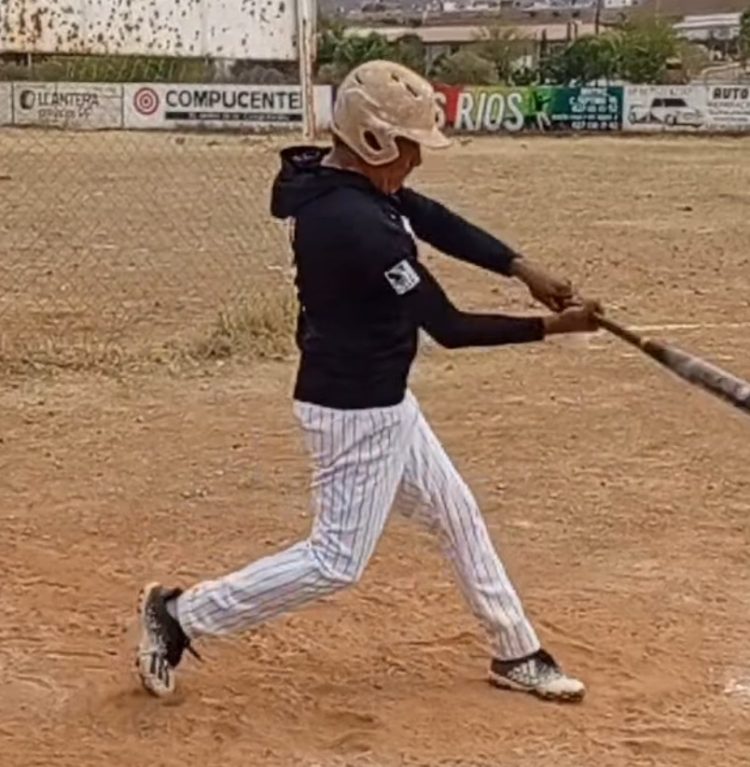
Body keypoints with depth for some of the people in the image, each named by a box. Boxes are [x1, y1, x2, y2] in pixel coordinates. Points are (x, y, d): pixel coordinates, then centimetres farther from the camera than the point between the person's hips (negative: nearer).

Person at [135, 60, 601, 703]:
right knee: (336, 561, 1)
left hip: (381, 401, 10)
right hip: (357, 411, -10)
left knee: (457, 515, 19)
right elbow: (450, 328, -24)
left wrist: (524, 270, -7)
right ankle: (181, 614, 13)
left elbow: (437, 222, 4)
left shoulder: (335, 179, -1)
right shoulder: (360, 226, -30)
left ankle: (516, 652, 33)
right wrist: (552, 325, -16)